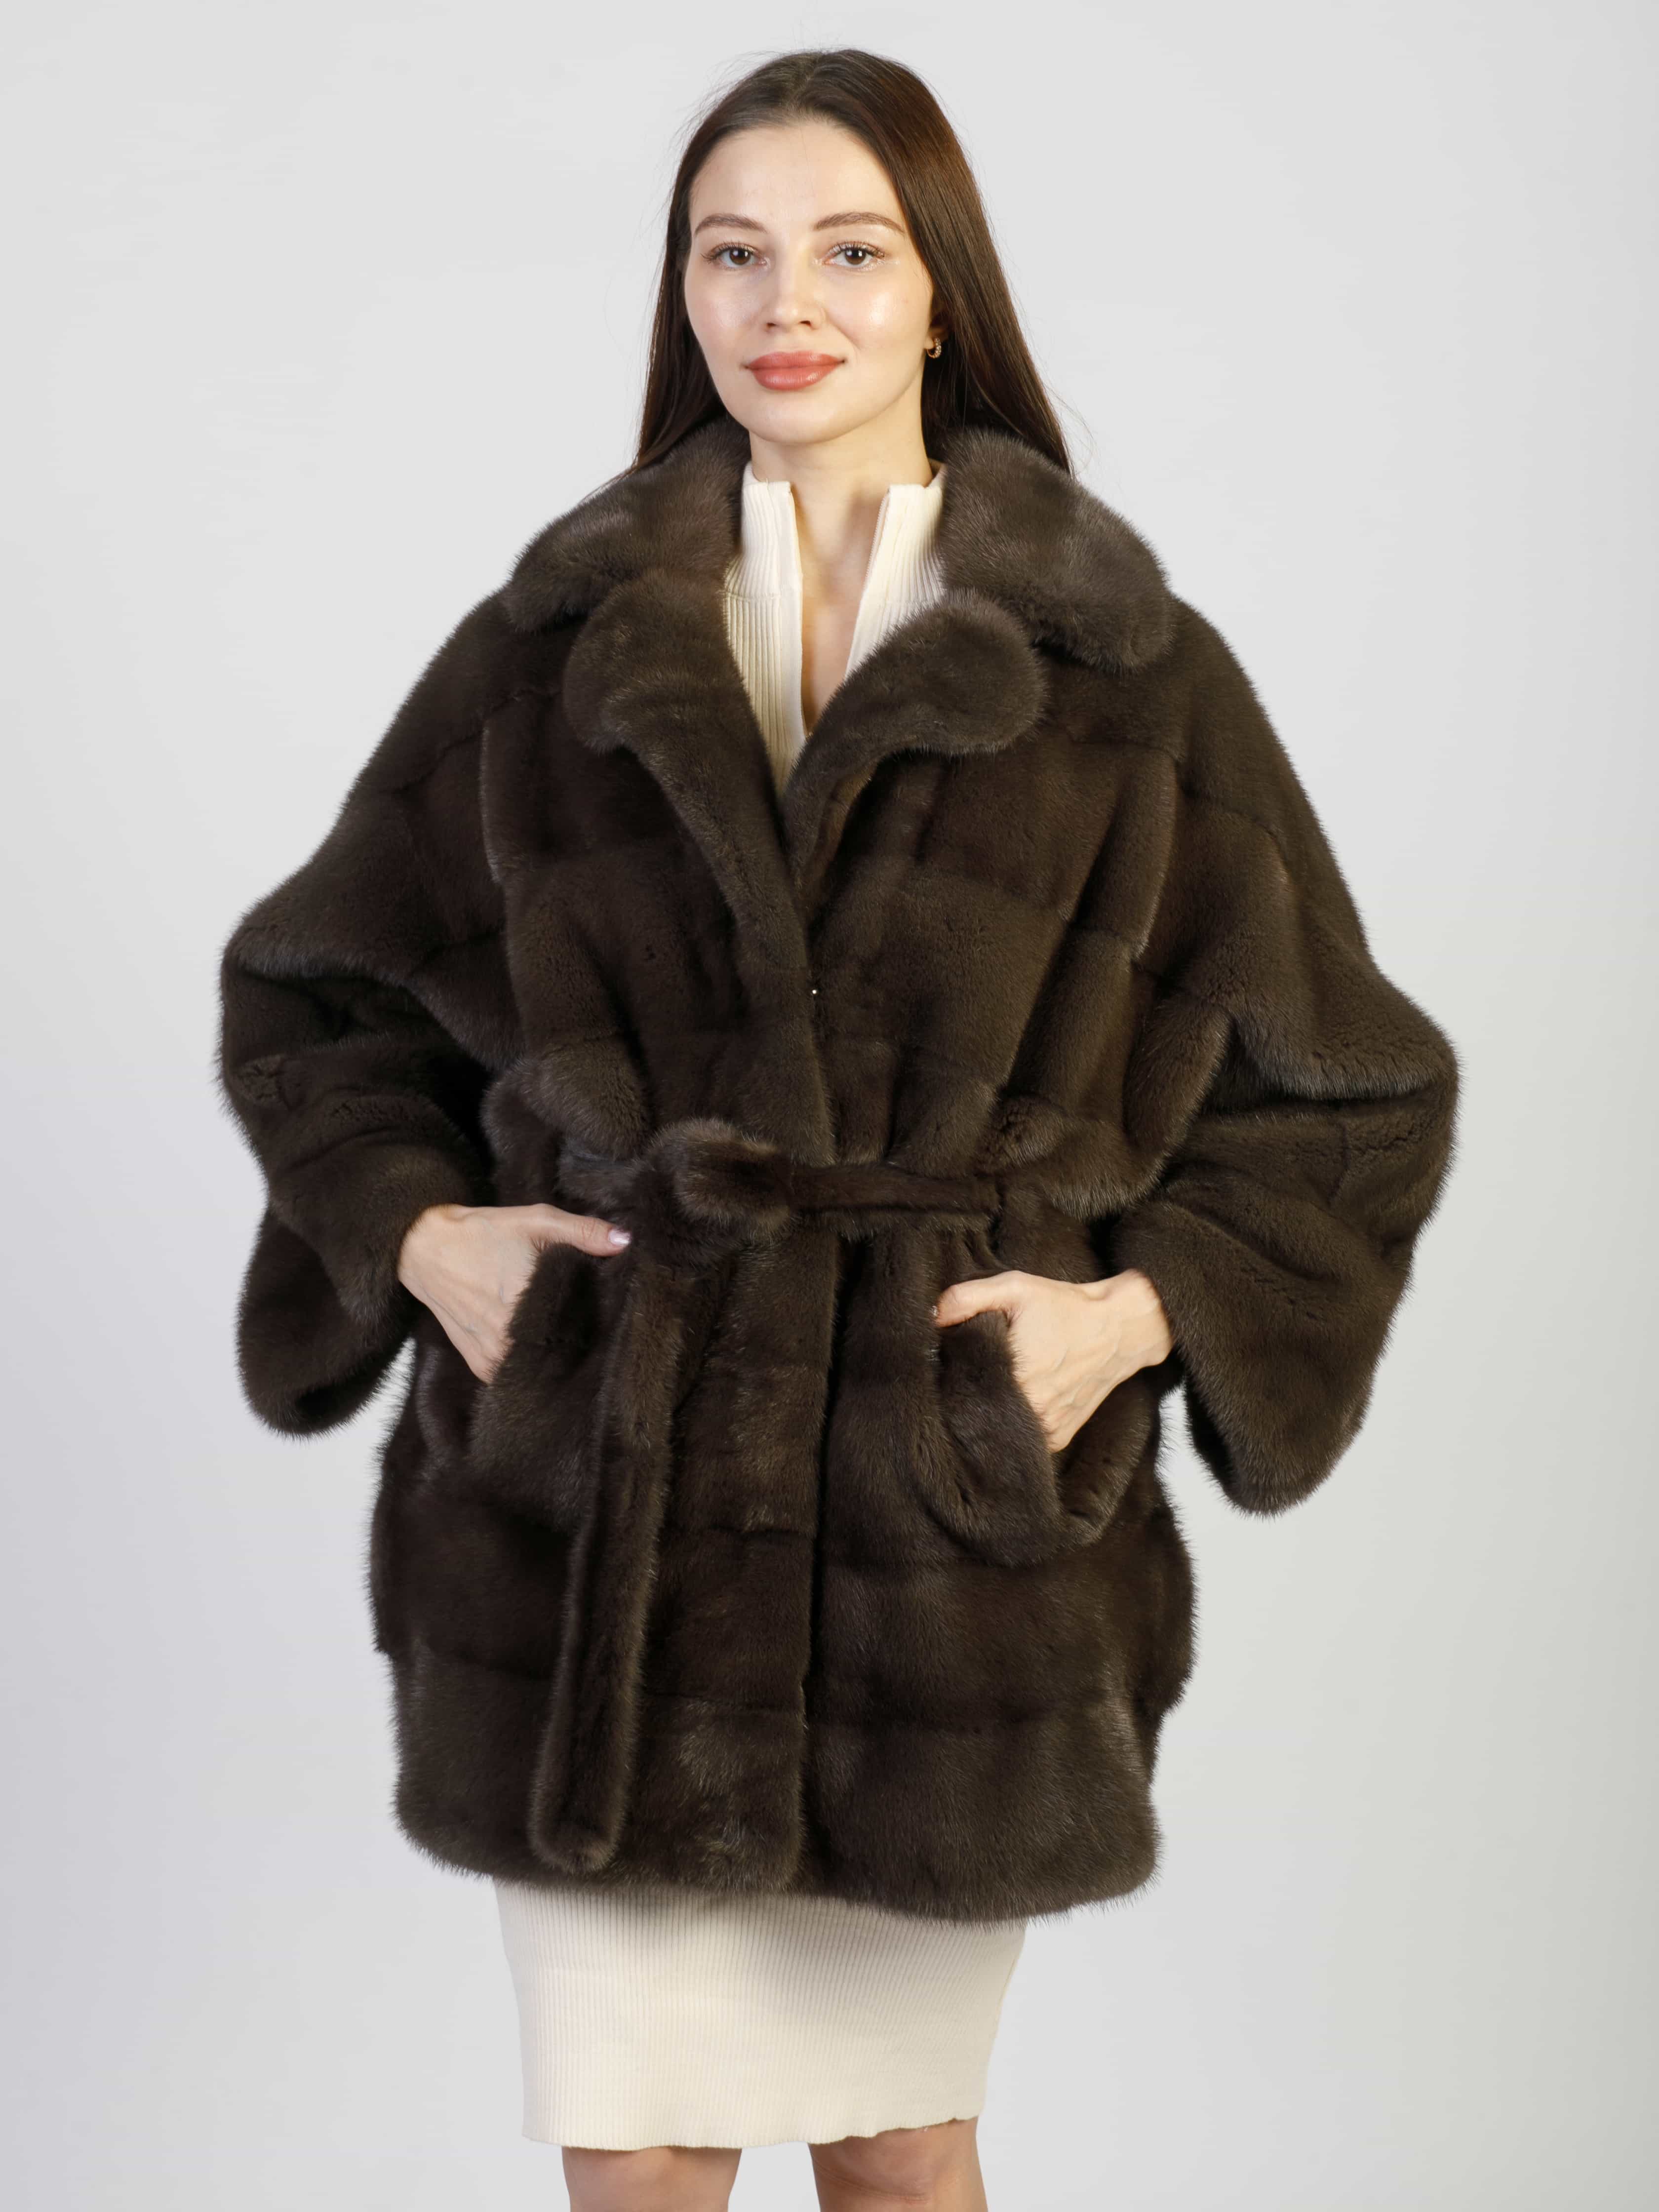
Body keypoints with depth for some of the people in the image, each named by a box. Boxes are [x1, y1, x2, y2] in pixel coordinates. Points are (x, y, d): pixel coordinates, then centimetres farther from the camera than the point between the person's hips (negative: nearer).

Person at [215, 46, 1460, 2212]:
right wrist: (412, 1228, -2)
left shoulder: (1132, 679, 0)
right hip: (596, 1535, 1)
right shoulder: (551, 647, 4)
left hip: (960, 1535, -1)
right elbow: (315, 992, 15)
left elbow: (1349, 1095, 7)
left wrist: (1144, 1306, -6)